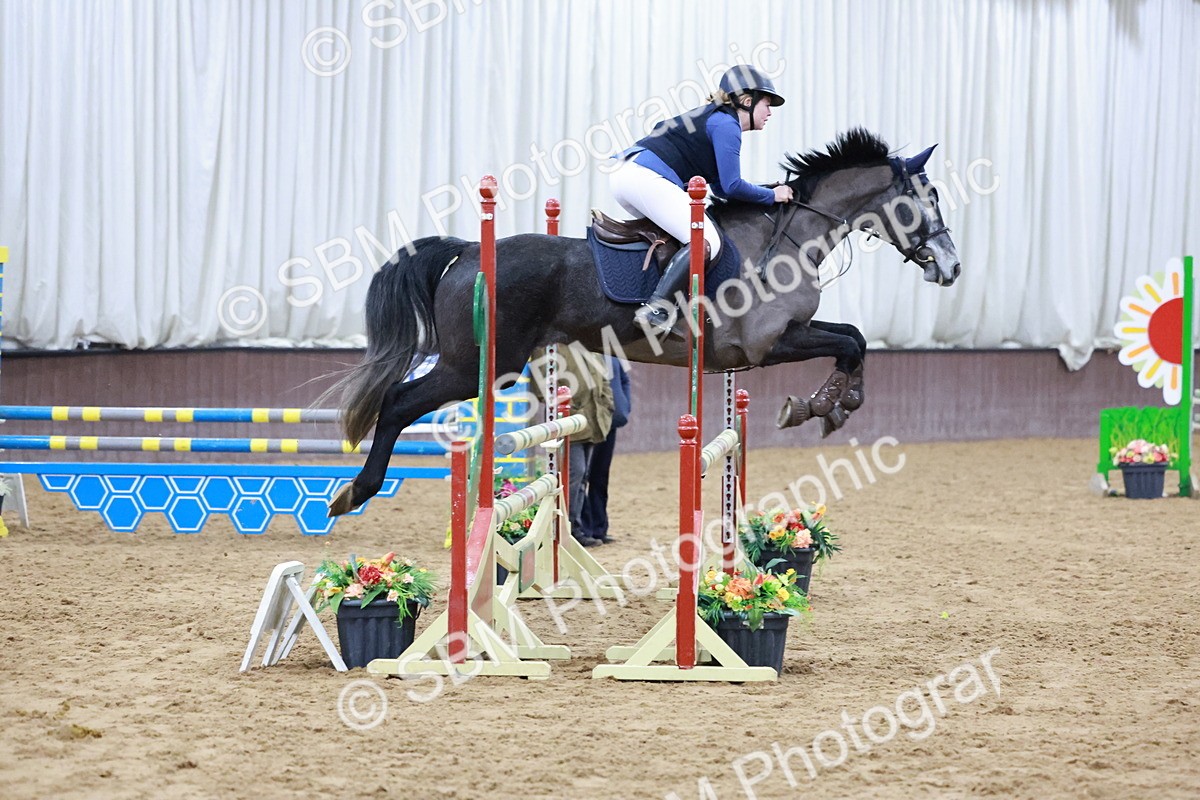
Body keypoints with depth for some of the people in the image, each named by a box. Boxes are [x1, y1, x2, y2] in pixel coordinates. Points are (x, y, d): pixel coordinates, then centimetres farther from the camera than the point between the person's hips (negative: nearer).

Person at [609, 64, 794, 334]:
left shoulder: (714, 118, 27)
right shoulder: (726, 125, -3)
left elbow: (721, 187, 28)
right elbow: (732, 186, -8)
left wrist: (768, 192, 22)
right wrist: (772, 196, 5)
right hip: (647, 178, -11)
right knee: (707, 241, -18)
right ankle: (656, 308, -30)